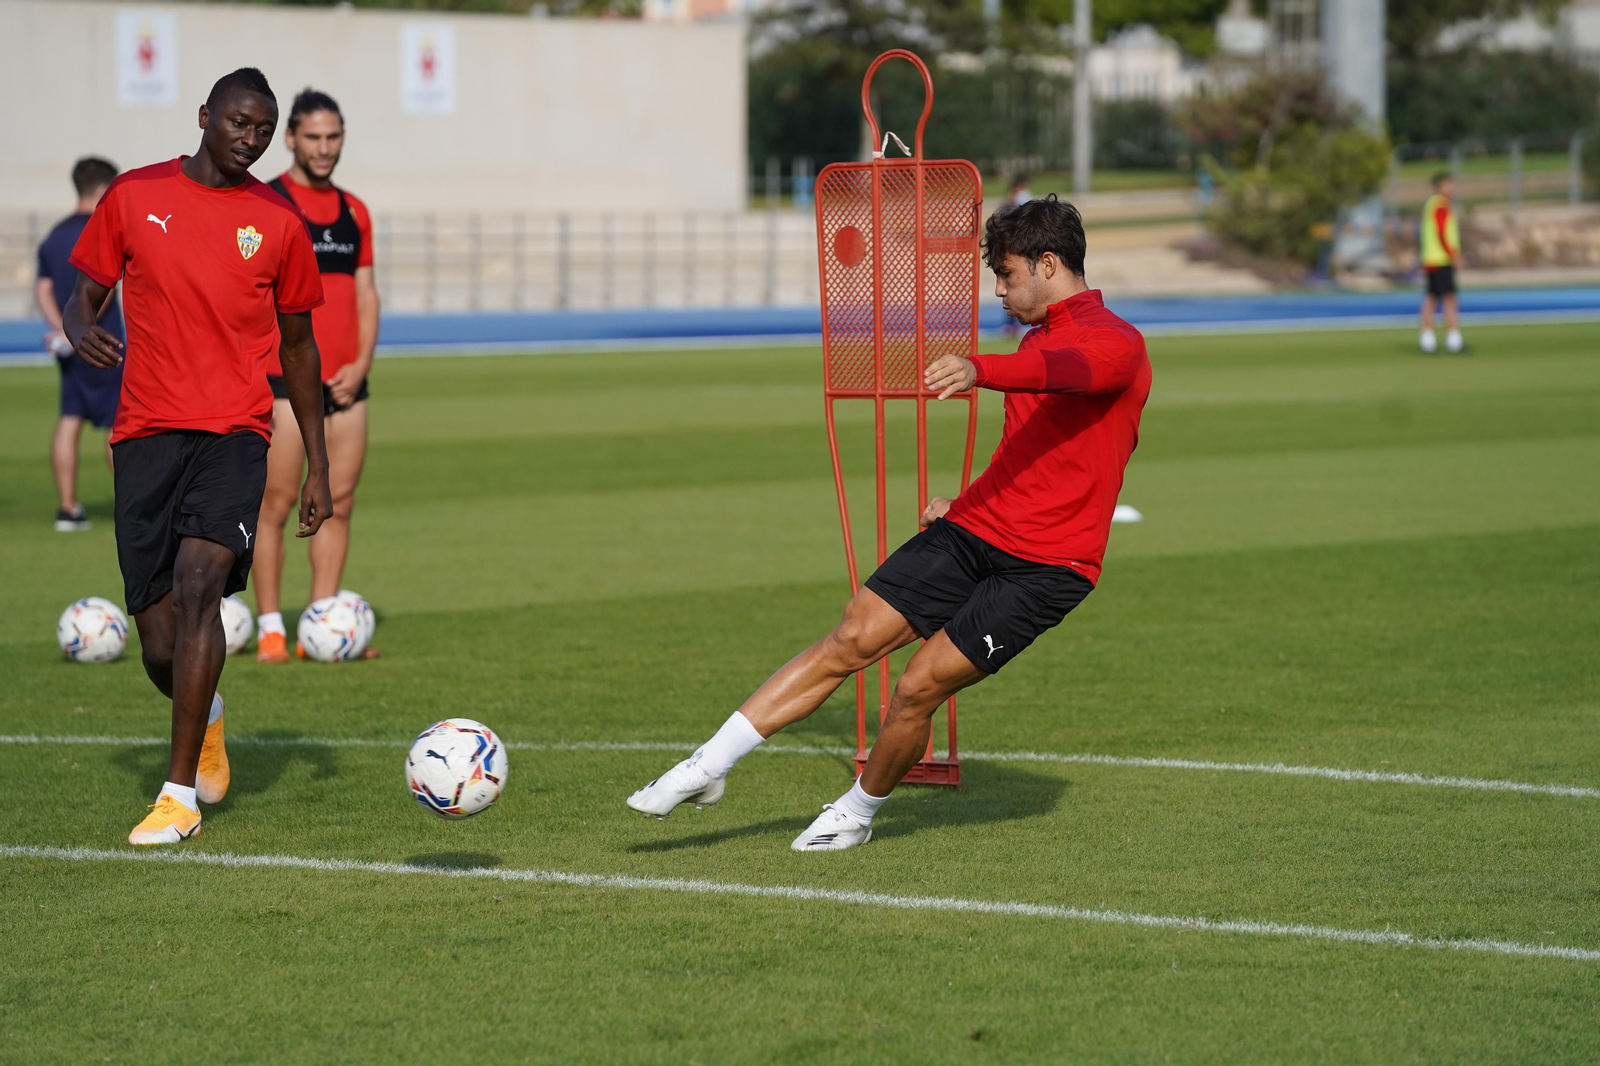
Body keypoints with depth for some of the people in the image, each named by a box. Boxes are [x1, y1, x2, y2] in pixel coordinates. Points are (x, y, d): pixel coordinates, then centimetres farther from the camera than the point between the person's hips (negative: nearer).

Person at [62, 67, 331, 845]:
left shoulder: (278, 224, 7)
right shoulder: (134, 196, 7)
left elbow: (298, 347, 16)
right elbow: (84, 293, 14)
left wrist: (318, 469, 14)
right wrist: (81, 331, -12)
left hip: (234, 430, -1)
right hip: (146, 431, 1)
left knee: (198, 580, -24)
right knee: (160, 642, -1)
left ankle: (181, 795, -19)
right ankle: (205, 723, 36)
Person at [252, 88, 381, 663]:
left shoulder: (354, 211, 14)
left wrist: (362, 363, 1)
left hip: (345, 382, 5)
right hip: (284, 381, -5)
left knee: (338, 504, 4)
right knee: (276, 503, -5)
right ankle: (271, 629, 1)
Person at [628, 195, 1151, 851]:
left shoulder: (1117, 344, -10)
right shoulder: (1038, 339, 20)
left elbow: (1065, 371, -35)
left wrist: (979, 370, -54)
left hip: (1046, 567, -7)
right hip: (974, 531, 7)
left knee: (917, 687, -14)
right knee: (850, 641, -7)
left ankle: (858, 812, 11)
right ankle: (708, 767, -7)